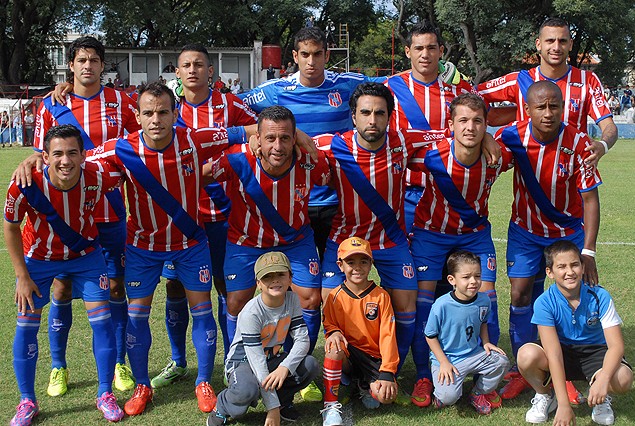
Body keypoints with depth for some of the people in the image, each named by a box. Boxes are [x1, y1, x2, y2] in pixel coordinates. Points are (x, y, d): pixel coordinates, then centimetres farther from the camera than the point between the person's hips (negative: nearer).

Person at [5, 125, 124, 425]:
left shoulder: (98, 177, -29)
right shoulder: (26, 185, -31)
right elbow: (10, 228, -13)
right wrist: (22, 276, -11)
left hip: (86, 256, 1)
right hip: (38, 259, 0)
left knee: (102, 321, -2)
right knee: (26, 326, 0)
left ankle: (105, 394, 16)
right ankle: (27, 402, 18)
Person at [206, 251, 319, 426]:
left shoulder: (292, 300, -9)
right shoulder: (251, 313, -26)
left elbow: (302, 339, -13)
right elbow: (257, 361, -28)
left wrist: (285, 367, -34)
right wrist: (273, 408, -29)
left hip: (272, 358, 6)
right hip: (243, 361, -6)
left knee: (311, 365, -21)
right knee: (247, 390, -39)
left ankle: (283, 399, 6)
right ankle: (222, 407, -4)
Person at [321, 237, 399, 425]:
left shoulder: (381, 296, -4)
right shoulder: (335, 296, -1)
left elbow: (387, 335, -8)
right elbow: (329, 325, 7)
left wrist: (387, 372, -17)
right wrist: (334, 332, -20)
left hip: (373, 358, 0)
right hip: (347, 355, 0)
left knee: (387, 395, -27)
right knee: (335, 346, -35)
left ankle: (366, 385, 12)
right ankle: (331, 405, -23)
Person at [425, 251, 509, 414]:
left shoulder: (483, 300, -5)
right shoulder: (442, 305, -21)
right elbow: (430, 336, -10)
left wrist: (485, 342, 1)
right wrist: (443, 362, -15)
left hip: (474, 354, 5)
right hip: (446, 358, -5)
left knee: (502, 362, -16)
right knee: (448, 397, -25)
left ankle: (479, 393, 11)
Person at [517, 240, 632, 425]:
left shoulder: (600, 296, -18)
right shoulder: (544, 303, -21)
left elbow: (616, 345, -22)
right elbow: (554, 353, -26)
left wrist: (604, 378, -43)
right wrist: (564, 405, -33)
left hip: (594, 353, 0)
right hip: (562, 352, 0)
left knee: (623, 379, -31)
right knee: (527, 354, -32)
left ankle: (601, 397, 7)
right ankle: (544, 395, 2)